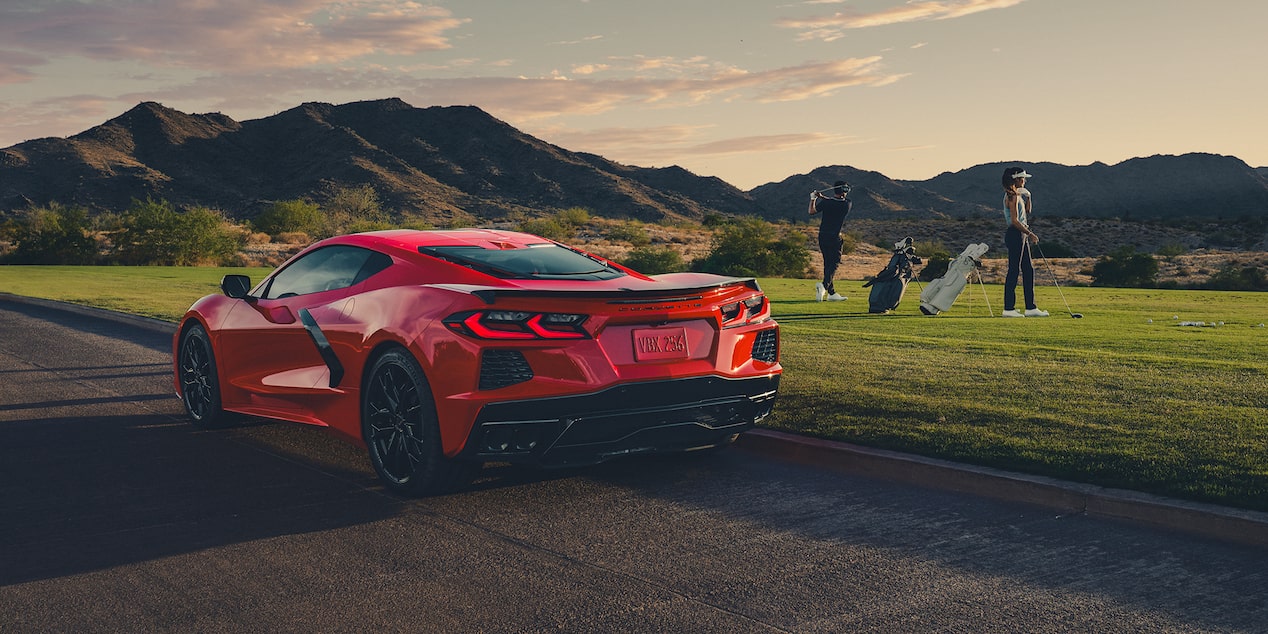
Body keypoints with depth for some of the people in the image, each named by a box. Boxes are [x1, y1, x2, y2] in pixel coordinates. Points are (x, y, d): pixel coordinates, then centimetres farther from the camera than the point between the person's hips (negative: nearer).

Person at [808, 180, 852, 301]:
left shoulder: (825, 203, -8)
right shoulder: (848, 204, -8)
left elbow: (812, 211, 9)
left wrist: (813, 199, 19)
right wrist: (823, 197, 14)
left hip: (822, 236, 3)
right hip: (835, 238, -3)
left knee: (828, 263, 11)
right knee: (834, 263, -2)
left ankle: (831, 293, 13)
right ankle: (824, 285, -29)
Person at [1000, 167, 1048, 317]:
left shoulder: (1017, 195, 18)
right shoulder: (1012, 196, -13)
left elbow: (1027, 214, 26)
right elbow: (1014, 220, -19)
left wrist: (1027, 197, 15)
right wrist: (1030, 233, -16)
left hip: (1021, 236, 10)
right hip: (1015, 235, -10)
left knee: (1028, 270, 10)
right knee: (1014, 271, -8)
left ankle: (1031, 307, 12)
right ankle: (1009, 308, -5)